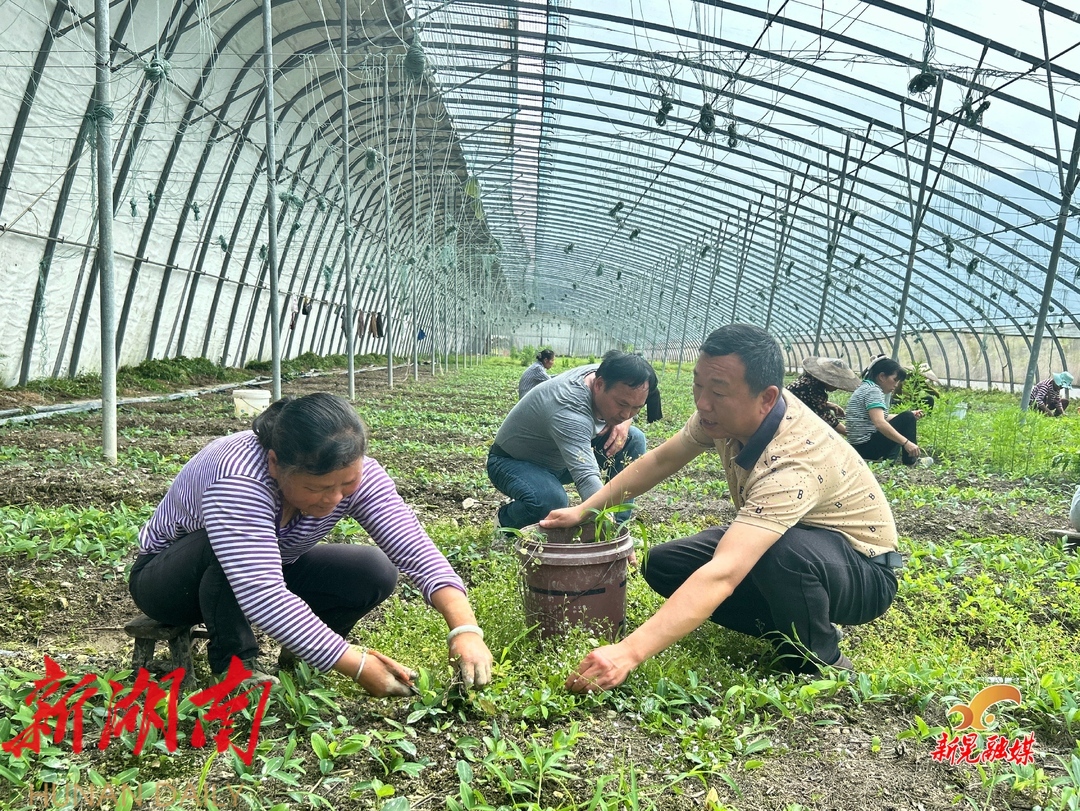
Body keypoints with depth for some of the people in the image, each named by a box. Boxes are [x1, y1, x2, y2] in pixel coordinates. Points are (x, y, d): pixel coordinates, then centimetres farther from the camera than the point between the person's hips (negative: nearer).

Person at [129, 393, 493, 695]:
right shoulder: (238, 479, -40)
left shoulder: (353, 471, -24)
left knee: (375, 572, -19)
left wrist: (465, 628, -44)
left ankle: (296, 656, 4)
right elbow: (263, 599, -46)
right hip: (168, 581, -4)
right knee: (229, 547, -39)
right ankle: (234, 662, -15)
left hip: (266, 573, 5)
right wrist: (356, 665, -47)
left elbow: (415, 548, -31)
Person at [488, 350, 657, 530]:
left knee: (634, 438, -6)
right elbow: (587, 478, -51)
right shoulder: (569, 410, -40)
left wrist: (625, 422, -14)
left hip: (560, 458, 8)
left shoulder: (604, 374, -14)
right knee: (551, 502, -40)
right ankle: (505, 519, -5)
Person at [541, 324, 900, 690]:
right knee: (662, 564, -6)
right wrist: (584, 510, -3)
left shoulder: (794, 463, -39)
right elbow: (662, 459, 2)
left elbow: (722, 575, -48)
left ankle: (820, 663, -11)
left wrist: (629, 652, -53)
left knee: (782, 550, -41)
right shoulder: (728, 410, -15)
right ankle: (788, 628, 4)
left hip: (865, 575, -7)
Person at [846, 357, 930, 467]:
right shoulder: (873, 391, -15)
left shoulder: (867, 388, 16)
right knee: (907, 418, -8)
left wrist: (911, 416, 9)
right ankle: (910, 461, 1)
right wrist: (906, 442, -31)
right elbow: (880, 423, -28)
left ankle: (890, 458, 14)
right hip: (867, 447, -11)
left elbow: (882, 417, 17)